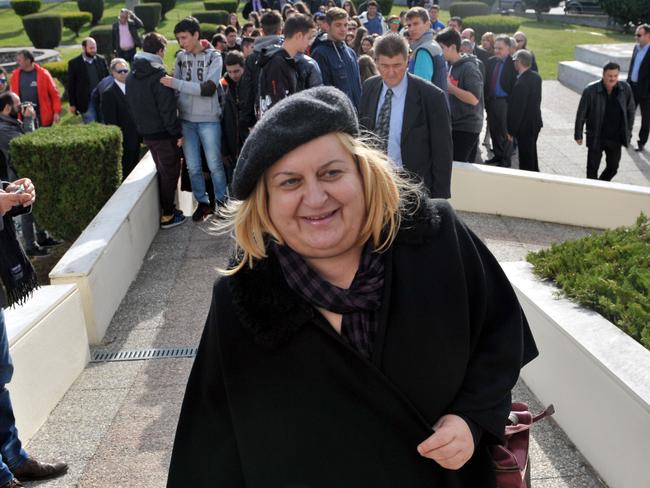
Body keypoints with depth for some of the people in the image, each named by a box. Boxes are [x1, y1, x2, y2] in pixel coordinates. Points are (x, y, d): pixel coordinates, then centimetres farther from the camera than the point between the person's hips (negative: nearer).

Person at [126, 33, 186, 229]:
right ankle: (168, 215, 7)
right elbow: (167, 109, -21)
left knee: (162, 171, 20)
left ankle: (166, 209, 25)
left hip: (146, 132, 8)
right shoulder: (158, 75, -19)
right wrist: (177, 133, -14)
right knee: (170, 172, 3)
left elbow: (131, 105, 14)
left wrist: (141, 126, 19)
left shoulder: (131, 76, 7)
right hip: (163, 133, -8)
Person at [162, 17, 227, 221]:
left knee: (215, 165, 3)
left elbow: (208, 89, -16)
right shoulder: (181, 57, 6)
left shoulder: (214, 57, -5)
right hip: (186, 120, 3)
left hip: (209, 120, -3)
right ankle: (202, 202, 21)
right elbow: (175, 88, 9)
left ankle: (222, 201, 20)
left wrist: (175, 83, -19)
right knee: (193, 167, 7)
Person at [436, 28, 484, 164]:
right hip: (454, 125, 8)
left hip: (466, 128, -8)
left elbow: (474, 99, -23)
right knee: (465, 166, 15)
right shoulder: (450, 66, 11)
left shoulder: (469, 67, -15)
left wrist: (449, 87, -19)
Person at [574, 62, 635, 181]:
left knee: (613, 167, 13)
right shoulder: (591, 90, -15)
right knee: (592, 168, 2)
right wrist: (578, 134, -4)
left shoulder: (625, 89, -5)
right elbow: (581, 113, -8)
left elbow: (631, 111, 7)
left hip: (616, 138, 3)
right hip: (596, 138, -3)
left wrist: (628, 131, 7)